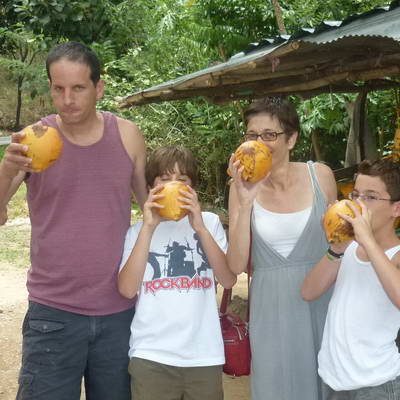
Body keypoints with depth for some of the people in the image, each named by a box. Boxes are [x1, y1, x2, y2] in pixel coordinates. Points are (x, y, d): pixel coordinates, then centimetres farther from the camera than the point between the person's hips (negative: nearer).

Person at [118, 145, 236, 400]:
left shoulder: (209, 222, 6)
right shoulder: (137, 231, 5)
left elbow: (229, 280, -6)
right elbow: (127, 289, -9)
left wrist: (199, 227, -14)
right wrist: (149, 227, -13)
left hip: (204, 354, 1)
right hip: (151, 355, -1)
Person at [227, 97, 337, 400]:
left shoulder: (320, 176, -5)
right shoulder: (244, 187, -6)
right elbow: (236, 266, -12)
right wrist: (245, 203, -21)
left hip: (321, 303, 0)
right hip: (271, 307, 0)